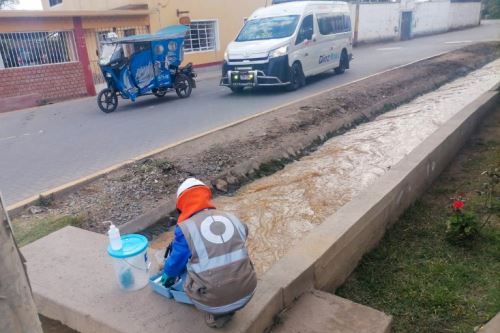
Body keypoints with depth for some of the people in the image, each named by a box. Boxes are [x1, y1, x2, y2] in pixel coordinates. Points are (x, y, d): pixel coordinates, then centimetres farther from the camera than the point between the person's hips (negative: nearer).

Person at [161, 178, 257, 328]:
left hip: (214, 302, -3)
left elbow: (174, 264, 9)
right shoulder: (233, 219, 5)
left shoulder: (185, 228, -7)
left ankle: (215, 313, 13)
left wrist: (168, 277, 33)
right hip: (246, 293, 4)